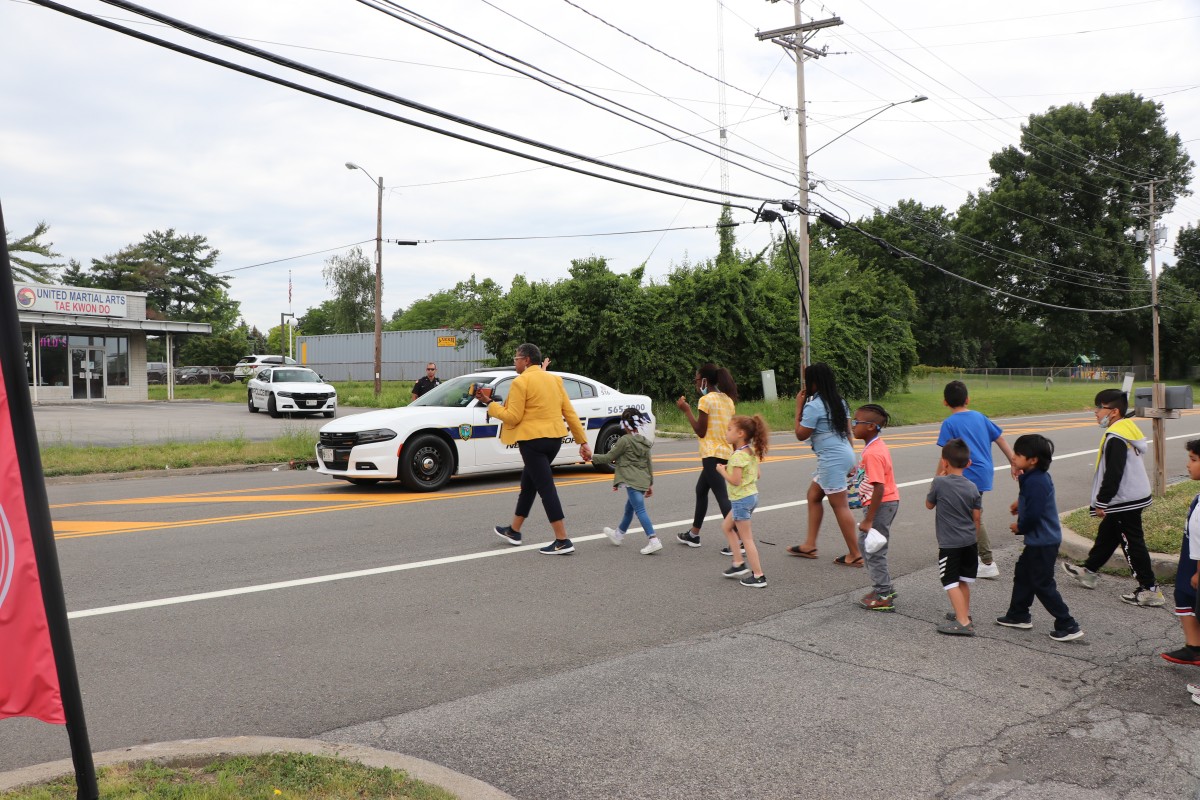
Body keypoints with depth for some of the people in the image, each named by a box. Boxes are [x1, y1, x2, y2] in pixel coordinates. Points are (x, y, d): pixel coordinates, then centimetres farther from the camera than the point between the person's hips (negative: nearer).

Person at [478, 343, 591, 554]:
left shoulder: (520, 382, -11)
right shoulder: (554, 379, 11)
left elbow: (513, 417, -13)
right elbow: (570, 412, 9)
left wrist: (490, 404, -1)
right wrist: (583, 441, 10)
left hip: (533, 440, -8)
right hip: (555, 438, 8)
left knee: (546, 488, -7)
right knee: (528, 483, 20)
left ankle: (563, 541, -9)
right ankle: (514, 531, 33)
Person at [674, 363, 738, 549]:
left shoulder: (706, 400, -12)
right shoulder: (727, 399, 12)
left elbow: (701, 432, -12)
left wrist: (687, 410, -6)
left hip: (712, 454, -9)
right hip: (726, 452, 9)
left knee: (722, 496, -11)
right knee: (701, 490, 22)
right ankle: (693, 534, 31)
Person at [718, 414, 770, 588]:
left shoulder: (738, 455, -22)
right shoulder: (752, 451, 6)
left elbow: (735, 481, -27)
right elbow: (758, 474, 12)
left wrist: (722, 471, -11)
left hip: (741, 499, -10)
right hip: (752, 495, 10)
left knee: (746, 538, -3)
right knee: (726, 526, 23)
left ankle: (758, 576, 0)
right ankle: (739, 563, 22)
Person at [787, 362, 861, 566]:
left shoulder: (814, 406, -15)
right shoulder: (838, 401, 12)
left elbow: (801, 435, -9)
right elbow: (848, 429, 16)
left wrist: (799, 408, -3)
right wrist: (851, 459, 22)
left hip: (832, 459, -10)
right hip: (844, 454, 10)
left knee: (840, 505, -4)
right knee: (813, 495, 18)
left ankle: (855, 555, 0)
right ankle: (810, 545, 23)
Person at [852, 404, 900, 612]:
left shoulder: (873, 454, -24)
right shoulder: (877, 446, 7)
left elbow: (879, 489, -27)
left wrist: (868, 520, -24)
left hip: (881, 505, -10)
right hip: (887, 502, 10)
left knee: (874, 550, 0)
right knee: (865, 543, 20)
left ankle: (884, 597, 10)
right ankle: (885, 587, 30)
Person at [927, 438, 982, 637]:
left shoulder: (940, 483, -14)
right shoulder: (972, 488, -1)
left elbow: (929, 504, 4)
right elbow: (977, 518, 5)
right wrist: (974, 539, 19)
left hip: (949, 544, -6)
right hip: (969, 541, 6)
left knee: (951, 582, -1)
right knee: (964, 580, 19)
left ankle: (963, 622, -6)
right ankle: (964, 614, 32)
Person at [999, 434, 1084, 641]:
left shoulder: (1036, 482, -26)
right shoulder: (1035, 477, 5)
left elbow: (1033, 515, -27)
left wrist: (1019, 527, -11)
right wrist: (1020, 502, 14)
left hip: (1043, 542, -11)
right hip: (1039, 540, 11)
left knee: (1042, 585, -2)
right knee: (1022, 573, 21)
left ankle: (1068, 626, 5)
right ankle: (1018, 615, 33)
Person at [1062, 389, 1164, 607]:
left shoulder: (1115, 437, -22)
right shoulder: (1128, 427, 10)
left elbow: (1113, 474, -24)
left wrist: (1101, 502, -15)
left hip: (1126, 500, -11)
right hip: (1134, 496, 11)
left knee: (1132, 543, -4)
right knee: (1107, 533, 22)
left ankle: (1150, 590, 0)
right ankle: (1088, 571, 36)